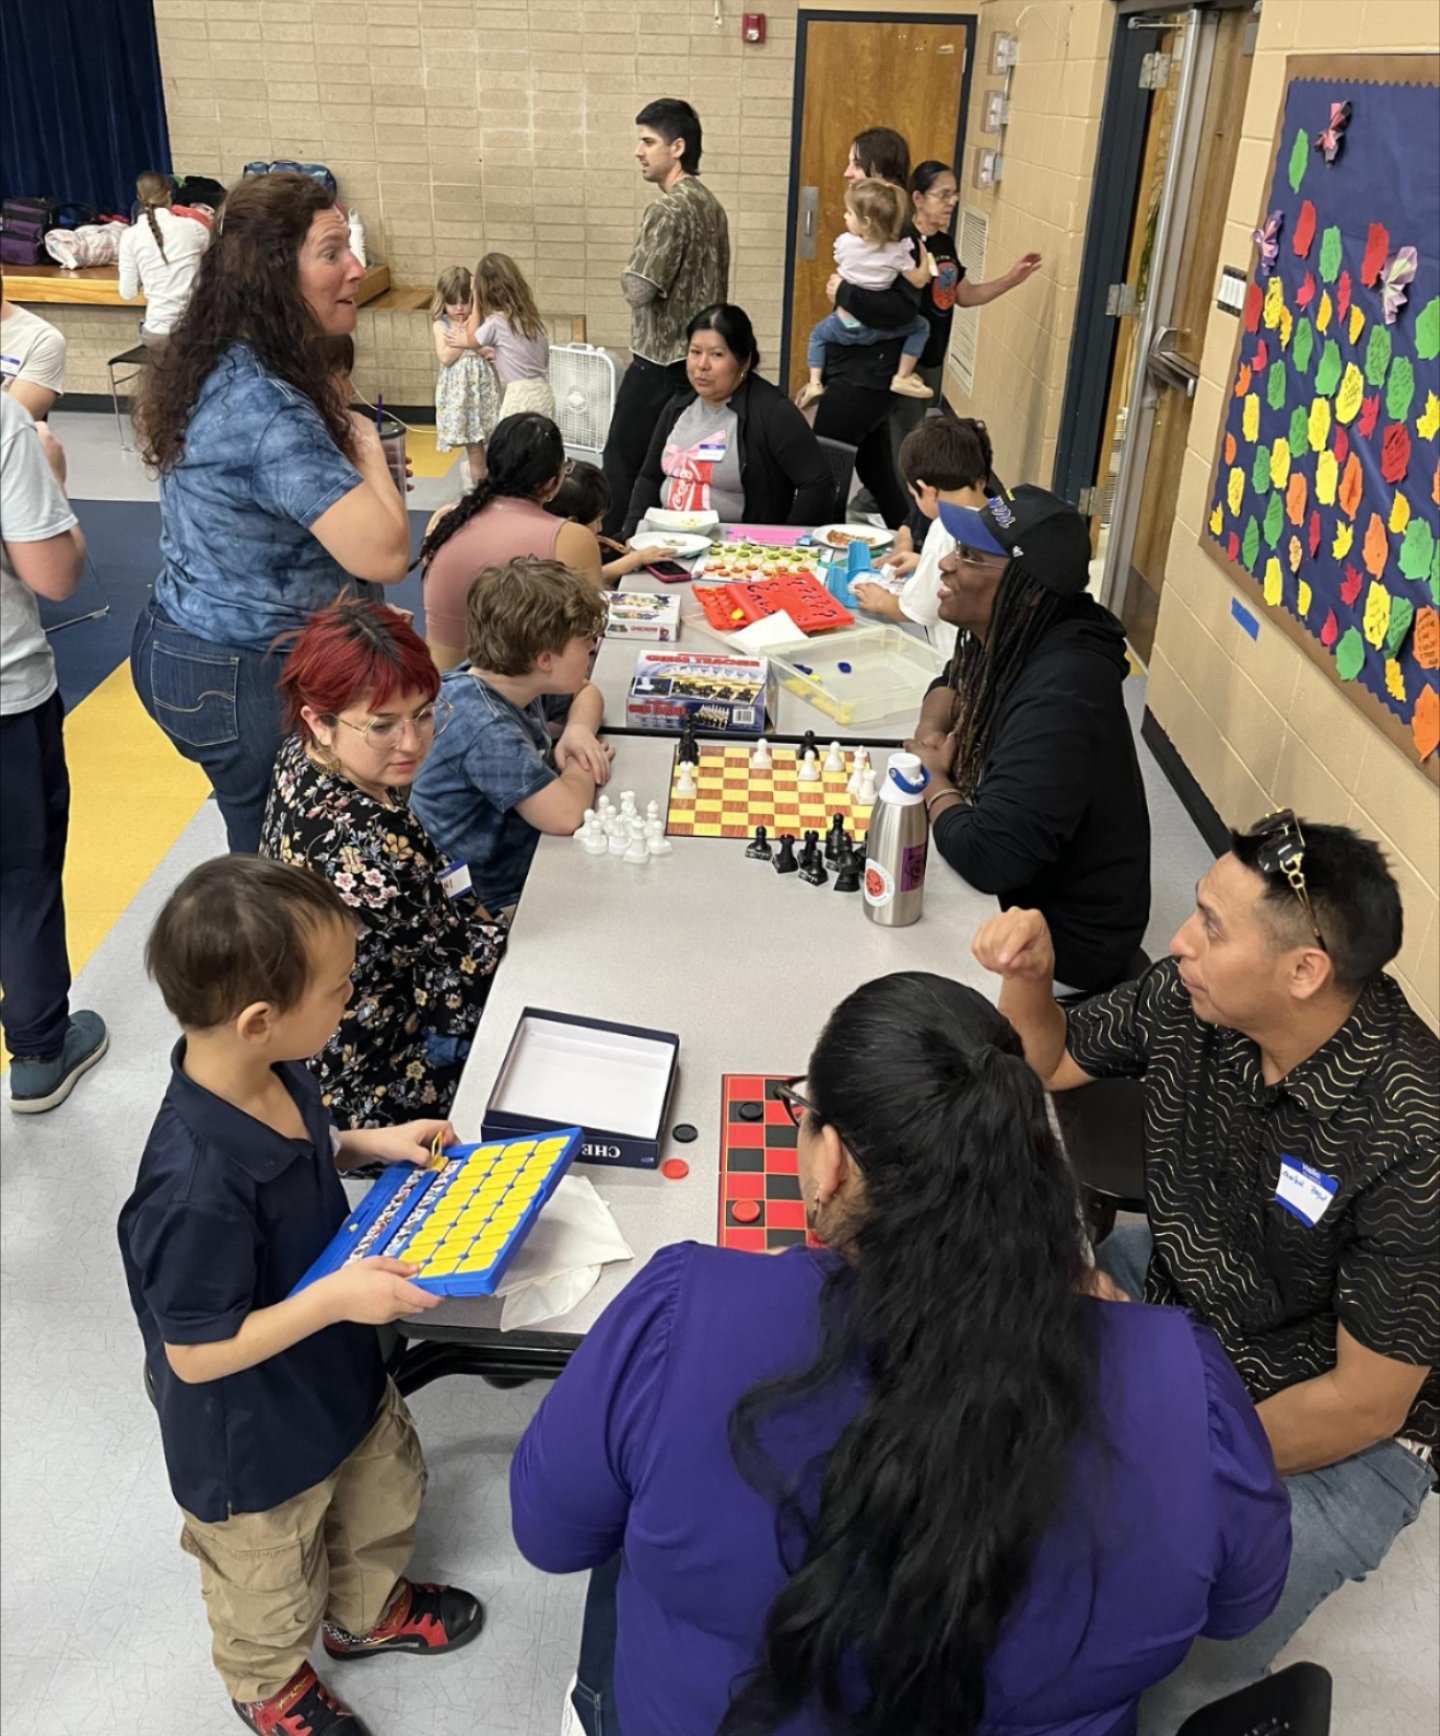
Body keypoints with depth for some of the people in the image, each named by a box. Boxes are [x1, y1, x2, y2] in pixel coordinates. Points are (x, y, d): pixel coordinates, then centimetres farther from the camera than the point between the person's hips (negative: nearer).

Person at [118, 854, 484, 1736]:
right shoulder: (198, 1186, -43)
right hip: (256, 1442, -7)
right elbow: (195, 1356, -30)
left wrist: (368, 1143, -9)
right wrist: (335, 1297, -35)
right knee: (272, 1577, 25)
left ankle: (369, 1608, 63)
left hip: (341, 1374, 7)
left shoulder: (273, 1075, -17)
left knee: (386, 1490, 32)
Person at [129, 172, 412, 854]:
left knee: (264, 850, 24)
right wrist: (366, 444, -14)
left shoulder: (219, 366, 2)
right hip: (243, 678, -9)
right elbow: (384, 553, -33)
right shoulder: (266, 408, -28)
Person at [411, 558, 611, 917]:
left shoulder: (513, 681, -4)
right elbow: (566, 813, -36)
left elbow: (586, 692, 15)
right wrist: (581, 766, -15)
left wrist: (579, 729, -8)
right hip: (497, 903, -8)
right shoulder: (484, 727, -29)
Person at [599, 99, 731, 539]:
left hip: (661, 363, -9)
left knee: (622, 465, 0)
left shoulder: (670, 209, -17)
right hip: (699, 359, 9)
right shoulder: (710, 204, 12)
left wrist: (632, 271, -1)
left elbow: (637, 291, -23)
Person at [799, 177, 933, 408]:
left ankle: (815, 383, 14)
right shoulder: (897, 251, -15)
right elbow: (919, 282, -10)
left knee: (818, 334, 32)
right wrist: (924, 257, 6)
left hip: (844, 327, 1)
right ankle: (902, 378, 5)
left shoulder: (844, 243, -12)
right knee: (921, 326, 16)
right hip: (878, 328, -1)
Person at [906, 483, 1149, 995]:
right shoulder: (1010, 640, -5)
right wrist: (931, 732, -5)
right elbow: (953, 682, 18)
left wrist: (935, 782, -17)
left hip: (1063, 941, -8)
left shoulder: (1058, 698, -33)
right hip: (1018, 895, 8)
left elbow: (987, 858, -37)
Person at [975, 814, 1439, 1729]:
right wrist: (1027, 975, -16)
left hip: (1336, 1436, -6)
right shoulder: (1192, 999, -14)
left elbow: (1365, 1403, -22)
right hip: (1175, 1297, 7)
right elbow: (1049, 1063, 5)